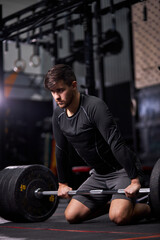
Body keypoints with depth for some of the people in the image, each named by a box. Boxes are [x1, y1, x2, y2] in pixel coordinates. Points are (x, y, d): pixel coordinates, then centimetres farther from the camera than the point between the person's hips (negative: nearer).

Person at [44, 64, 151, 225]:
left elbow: (116, 144, -28)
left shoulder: (94, 106, -23)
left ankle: (150, 207, 3)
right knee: (71, 216, 0)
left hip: (122, 170, -7)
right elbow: (61, 151, 13)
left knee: (118, 216, -28)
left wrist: (135, 180, -30)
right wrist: (62, 184, 18)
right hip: (98, 175, 8)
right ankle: (111, 203, 23)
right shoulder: (59, 115, 1)